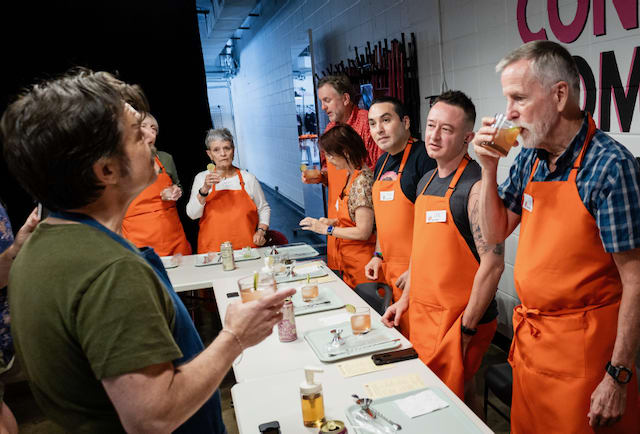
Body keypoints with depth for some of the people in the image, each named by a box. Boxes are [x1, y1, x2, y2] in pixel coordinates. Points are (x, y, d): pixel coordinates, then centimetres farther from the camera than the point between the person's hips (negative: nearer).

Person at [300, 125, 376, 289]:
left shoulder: (362, 181, -20)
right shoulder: (351, 175, 8)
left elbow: (363, 232, -23)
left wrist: (326, 229, -14)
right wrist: (333, 221, 5)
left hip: (361, 261, -9)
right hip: (348, 258, 9)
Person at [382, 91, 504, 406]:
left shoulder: (476, 186, -17)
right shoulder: (426, 182, 9)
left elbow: (493, 264, -19)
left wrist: (466, 329, -17)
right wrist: (406, 299, 14)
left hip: (458, 320, -8)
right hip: (421, 314, 8)